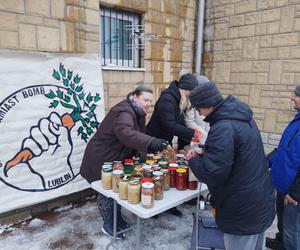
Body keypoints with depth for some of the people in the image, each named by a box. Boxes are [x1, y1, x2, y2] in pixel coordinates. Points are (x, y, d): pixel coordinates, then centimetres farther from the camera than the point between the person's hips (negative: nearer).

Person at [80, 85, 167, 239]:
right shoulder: (124, 112, -29)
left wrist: (150, 150, -11)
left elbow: (138, 135, 3)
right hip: (102, 159, -9)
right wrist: (151, 142, -59)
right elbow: (126, 133, -49)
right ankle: (108, 225, 23)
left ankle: (117, 218, 35)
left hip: (117, 158, 9)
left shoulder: (137, 112, 4)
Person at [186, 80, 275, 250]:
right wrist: (204, 153, 6)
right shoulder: (241, 116, 3)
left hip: (243, 211, -9)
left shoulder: (223, 128, -27)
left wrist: (193, 160, -12)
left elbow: (212, 174, -31)